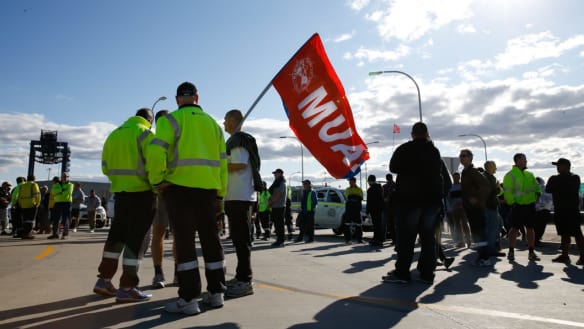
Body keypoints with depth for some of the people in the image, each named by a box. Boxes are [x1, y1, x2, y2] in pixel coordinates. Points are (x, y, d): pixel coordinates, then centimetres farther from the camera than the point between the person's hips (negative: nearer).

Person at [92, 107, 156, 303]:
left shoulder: (114, 134, 15)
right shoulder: (144, 133, -7)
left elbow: (106, 166, 14)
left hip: (120, 191, 7)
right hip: (142, 192, -7)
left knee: (116, 235, 17)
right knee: (137, 238, -3)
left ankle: (104, 280, 23)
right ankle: (127, 289, -2)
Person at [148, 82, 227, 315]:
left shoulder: (171, 119, 3)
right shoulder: (212, 123, 17)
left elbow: (156, 152, -13)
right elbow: (222, 162, 14)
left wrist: (157, 181, -1)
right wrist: (220, 194, 16)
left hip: (180, 186, -4)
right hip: (208, 188, 4)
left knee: (185, 241, -1)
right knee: (211, 239, 11)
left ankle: (189, 298, 0)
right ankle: (216, 293, 18)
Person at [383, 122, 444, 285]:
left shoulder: (404, 149, -5)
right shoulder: (435, 151, 10)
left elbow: (393, 167, 4)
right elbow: (438, 172, 20)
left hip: (409, 198, -4)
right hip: (432, 198, 4)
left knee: (406, 236, -1)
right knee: (428, 236, 6)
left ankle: (402, 272, -2)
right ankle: (427, 274, 6)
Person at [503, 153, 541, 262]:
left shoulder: (529, 174, 14)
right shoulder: (510, 175, -8)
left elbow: (536, 185, 20)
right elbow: (507, 192, -13)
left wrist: (538, 193, 1)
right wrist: (512, 203, -18)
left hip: (530, 205, 6)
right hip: (518, 206, -6)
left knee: (530, 228, 9)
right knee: (514, 228, -1)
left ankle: (531, 252, 17)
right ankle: (511, 252, 9)